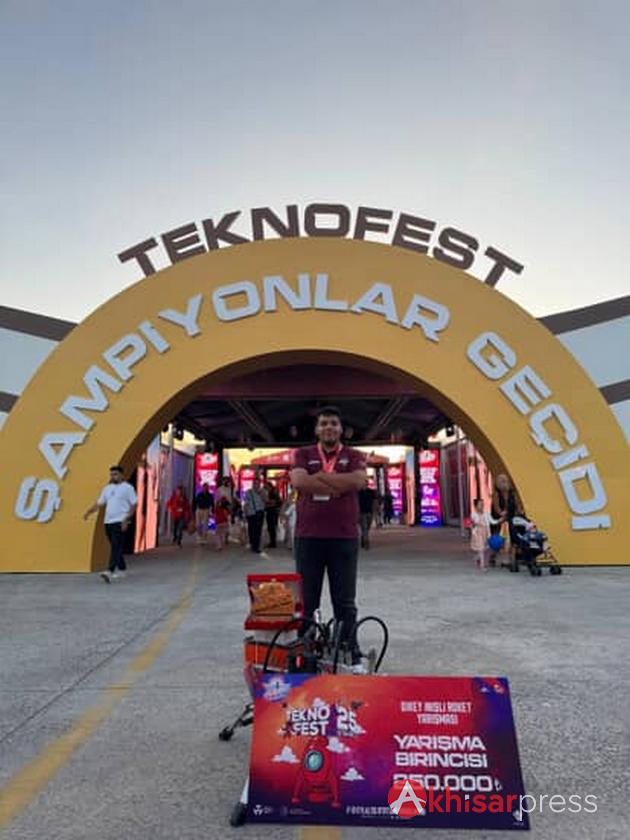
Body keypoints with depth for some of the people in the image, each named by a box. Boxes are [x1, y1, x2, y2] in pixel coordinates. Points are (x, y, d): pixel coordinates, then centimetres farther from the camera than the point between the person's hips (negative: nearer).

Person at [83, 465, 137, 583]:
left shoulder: (127, 487, -3)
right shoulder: (107, 488, 16)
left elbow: (134, 504, -6)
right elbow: (99, 503, 16)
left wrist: (126, 519, -15)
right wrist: (89, 512, -1)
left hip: (120, 522, -7)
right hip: (108, 521, 7)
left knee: (116, 547, -15)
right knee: (116, 547, 14)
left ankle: (110, 572, -23)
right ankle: (122, 569, 26)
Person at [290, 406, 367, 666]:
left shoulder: (354, 456, 8)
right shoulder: (303, 454, 9)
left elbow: (359, 480, -13)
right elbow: (298, 481, -11)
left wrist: (320, 476, -10)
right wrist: (339, 485, -10)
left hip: (344, 538, 0)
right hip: (308, 537, 0)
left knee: (345, 602, 7)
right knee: (305, 600, 6)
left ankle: (350, 654, 18)